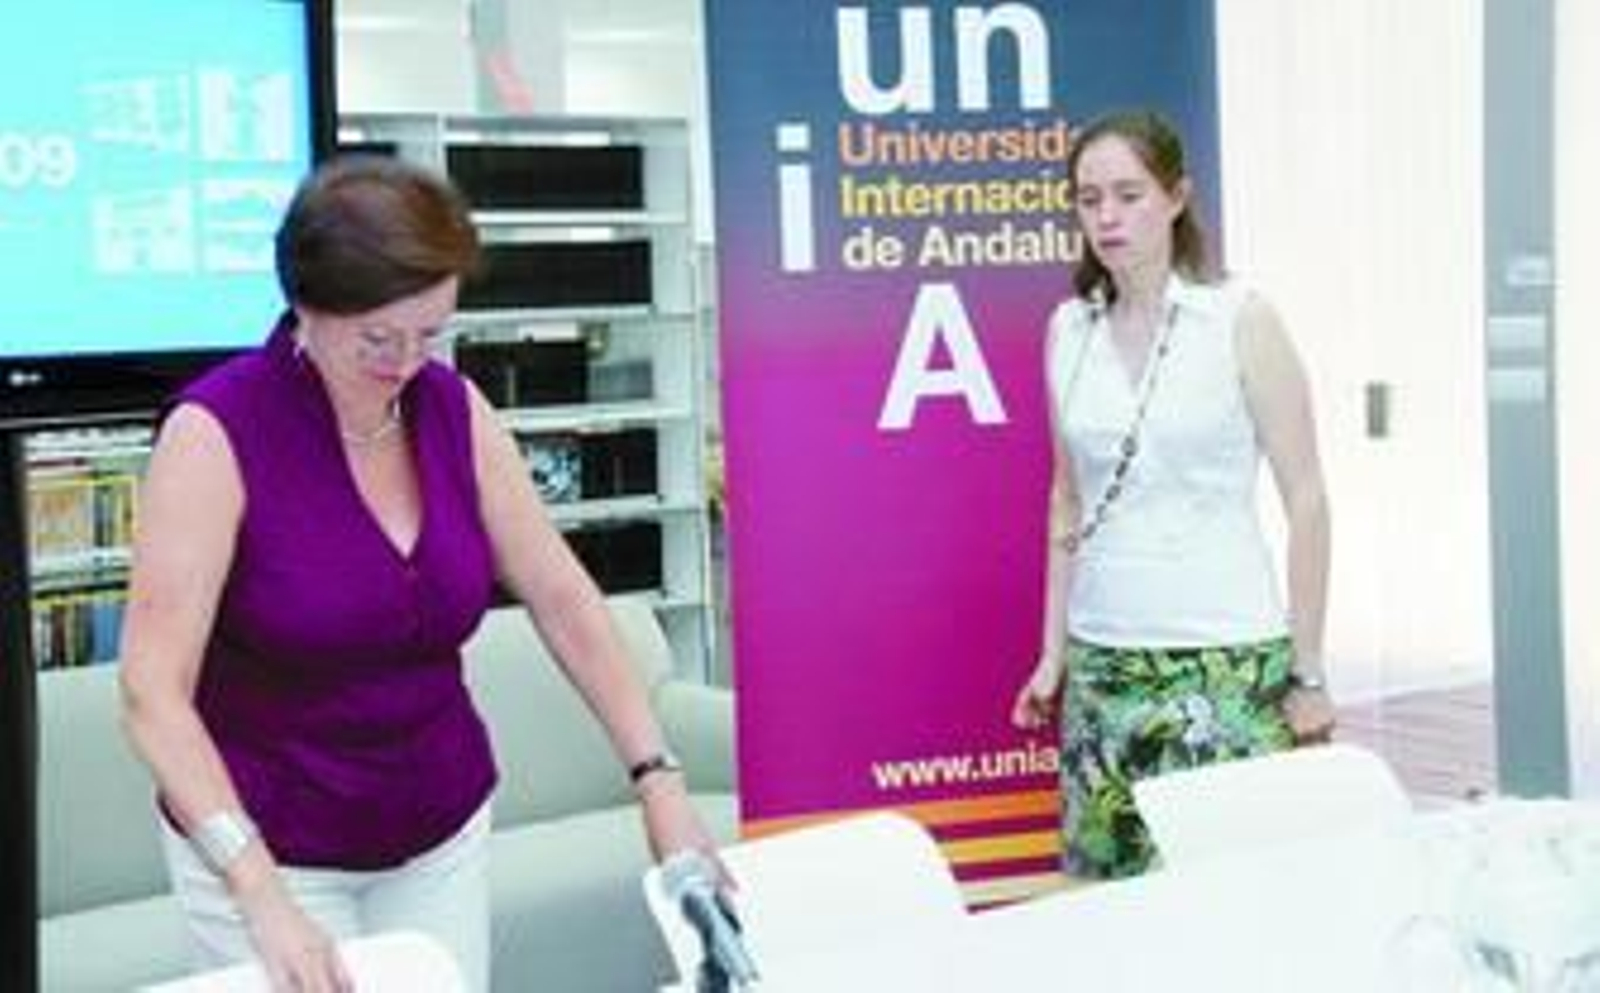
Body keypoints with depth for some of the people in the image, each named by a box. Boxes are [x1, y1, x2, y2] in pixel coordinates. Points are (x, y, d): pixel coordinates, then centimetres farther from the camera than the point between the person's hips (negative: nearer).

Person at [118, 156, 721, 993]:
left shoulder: (453, 409, -4)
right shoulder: (216, 432, -19)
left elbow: (562, 597, 1)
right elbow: (152, 691, -23)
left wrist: (657, 776, -7)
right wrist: (261, 893, -33)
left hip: (443, 834, 4)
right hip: (264, 847, -4)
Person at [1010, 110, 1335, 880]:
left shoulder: (1240, 321, -5)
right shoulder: (1069, 329, 6)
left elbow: (1305, 499, -4)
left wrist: (1309, 673, -6)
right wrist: (1053, 652, 12)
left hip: (1227, 653, -3)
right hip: (1102, 661, 4)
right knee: (1112, 887, 4)